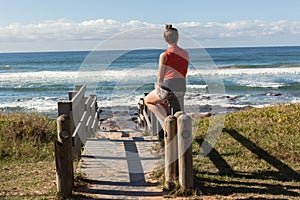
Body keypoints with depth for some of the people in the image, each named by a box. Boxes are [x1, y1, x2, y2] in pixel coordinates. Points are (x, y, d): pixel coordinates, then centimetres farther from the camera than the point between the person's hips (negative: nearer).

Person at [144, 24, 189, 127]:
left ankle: (166, 120, 3)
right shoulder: (185, 54, 8)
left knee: (147, 100, 21)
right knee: (161, 102, 34)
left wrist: (158, 86, 11)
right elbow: (184, 74, 13)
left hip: (168, 88, -6)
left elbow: (160, 78, -9)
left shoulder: (164, 55, -9)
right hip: (182, 88, 6)